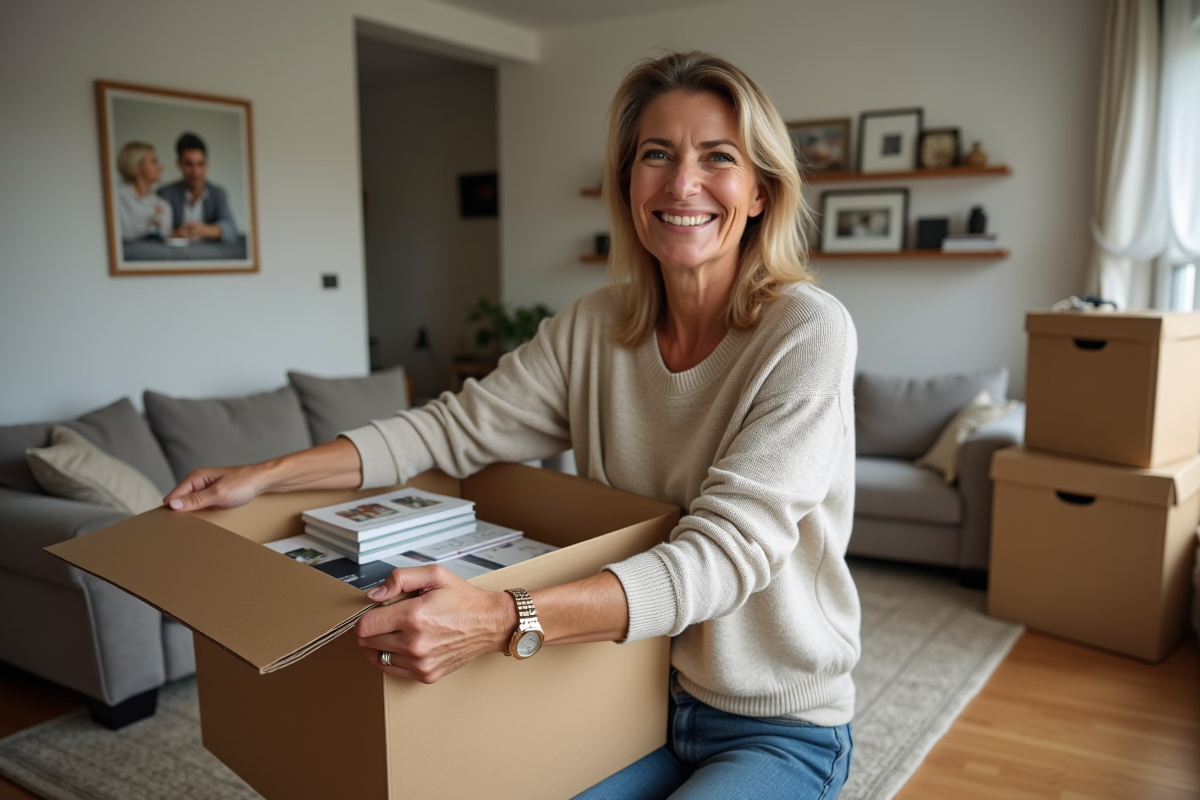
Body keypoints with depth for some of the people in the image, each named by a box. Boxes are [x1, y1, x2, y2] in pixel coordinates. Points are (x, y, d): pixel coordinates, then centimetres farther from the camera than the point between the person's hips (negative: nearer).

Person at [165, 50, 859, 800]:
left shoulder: (809, 334, -20)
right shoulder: (592, 329, -4)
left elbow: (726, 552, -29)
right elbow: (454, 428, -2)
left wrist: (502, 620, -42)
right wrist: (266, 475, -10)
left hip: (781, 731, -3)